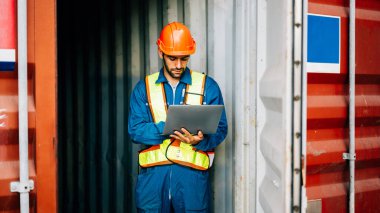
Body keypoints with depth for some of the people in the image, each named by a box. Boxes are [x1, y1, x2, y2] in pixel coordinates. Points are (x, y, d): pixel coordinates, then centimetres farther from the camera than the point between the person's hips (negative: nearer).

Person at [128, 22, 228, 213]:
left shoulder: (208, 86, 6)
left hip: (192, 173, 0)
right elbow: (135, 130, -2)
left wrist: (199, 140, -20)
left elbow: (220, 129, 1)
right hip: (153, 173, 1)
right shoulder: (144, 87, 8)